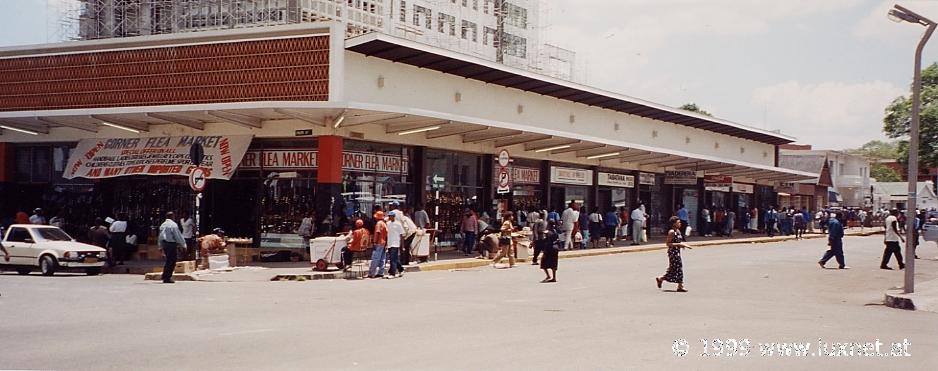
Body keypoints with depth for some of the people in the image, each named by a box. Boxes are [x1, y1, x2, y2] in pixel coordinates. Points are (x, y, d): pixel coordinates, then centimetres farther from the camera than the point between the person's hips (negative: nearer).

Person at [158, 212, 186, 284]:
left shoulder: (163, 225, 11)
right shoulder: (173, 225, -13)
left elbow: (160, 236, 17)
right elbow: (178, 236, -13)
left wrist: (161, 246, 24)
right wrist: (183, 244, -3)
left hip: (164, 243, 8)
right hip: (171, 244, -8)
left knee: (168, 260, 20)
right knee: (171, 261, -2)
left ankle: (165, 276, 21)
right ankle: (167, 278, -1)